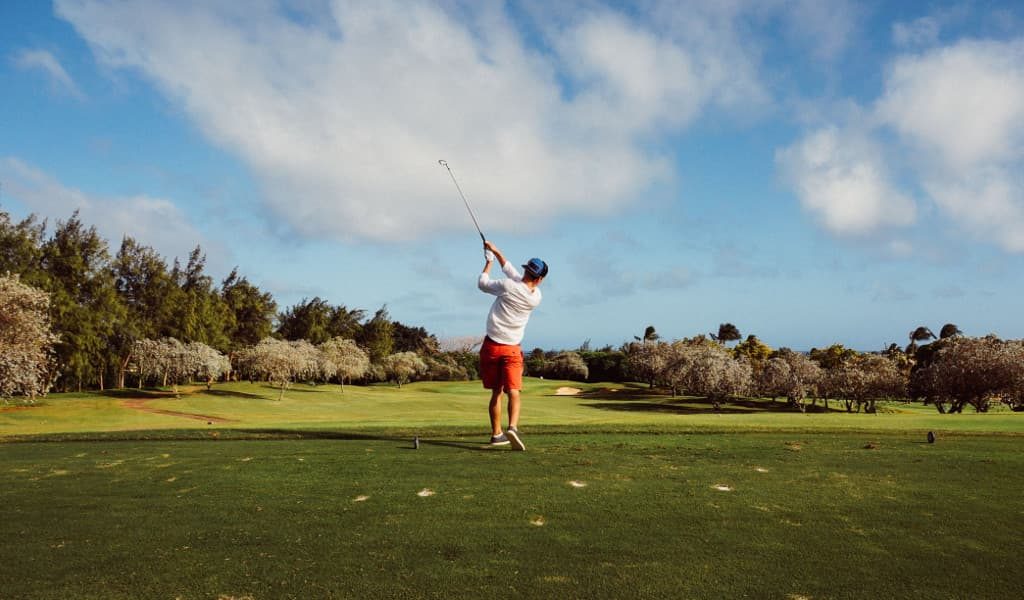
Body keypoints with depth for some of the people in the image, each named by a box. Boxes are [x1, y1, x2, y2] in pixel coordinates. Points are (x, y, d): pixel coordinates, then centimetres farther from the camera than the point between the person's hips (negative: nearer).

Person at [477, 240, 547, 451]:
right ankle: (513, 427, -32)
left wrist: (489, 261, 20)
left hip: (491, 346, 1)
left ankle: (496, 434, 18)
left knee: (496, 392, 11)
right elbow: (512, 272, 10)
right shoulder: (536, 297, -2)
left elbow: (482, 283, 7)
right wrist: (496, 251, 16)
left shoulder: (508, 286, -13)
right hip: (512, 349, 0)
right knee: (513, 392, -8)